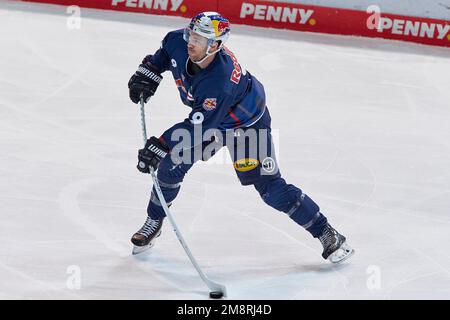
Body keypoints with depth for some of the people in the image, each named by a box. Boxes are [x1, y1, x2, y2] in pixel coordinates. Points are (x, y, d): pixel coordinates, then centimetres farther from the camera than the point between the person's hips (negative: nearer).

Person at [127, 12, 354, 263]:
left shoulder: (220, 83, -43)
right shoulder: (179, 43, -23)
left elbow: (197, 127, -38)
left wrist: (159, 146, -38)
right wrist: (149, 71, -6)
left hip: (247, 123, -7)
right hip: (207, 117, 7)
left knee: (269, 187, -10)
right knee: (172, 164, -3)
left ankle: (326, 234, 2)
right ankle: (154, 222, 19)